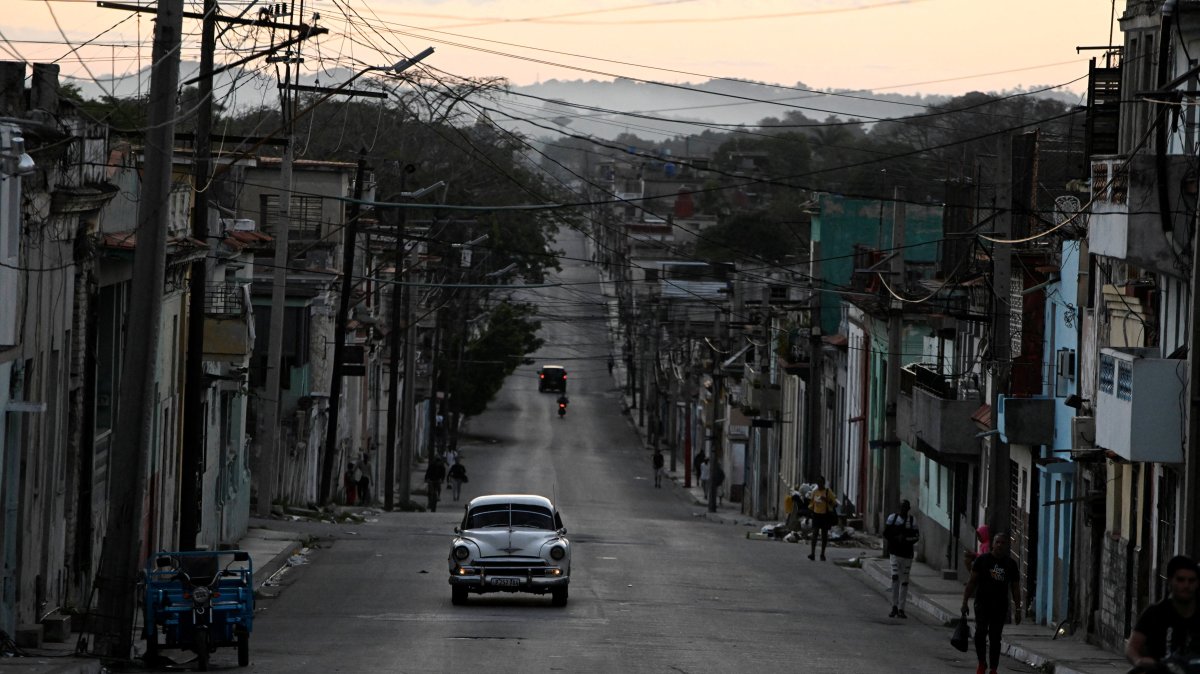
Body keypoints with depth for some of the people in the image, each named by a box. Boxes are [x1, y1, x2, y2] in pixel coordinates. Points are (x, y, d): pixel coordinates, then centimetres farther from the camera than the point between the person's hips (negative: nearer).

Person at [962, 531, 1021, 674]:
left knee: (995, 638, 4)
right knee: (980, 633, -16)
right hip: (982, 603, -2)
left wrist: (1017, 610, 7)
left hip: (1000, 607, 2)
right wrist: (965, 602, -2)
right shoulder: (983, 559, 2)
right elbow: (972, 582, 4)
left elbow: (1015, 588, 11)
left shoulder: (1011, 564, 7)